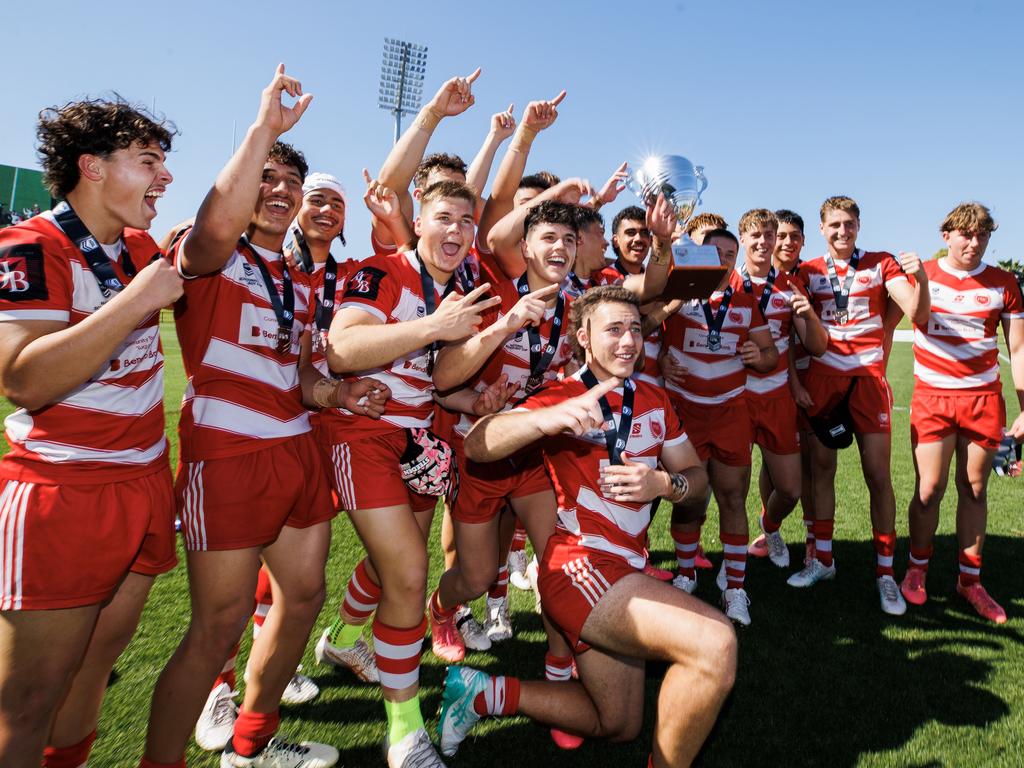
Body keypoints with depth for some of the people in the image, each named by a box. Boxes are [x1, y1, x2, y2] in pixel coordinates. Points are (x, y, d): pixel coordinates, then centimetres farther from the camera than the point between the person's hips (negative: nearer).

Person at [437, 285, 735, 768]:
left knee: (619, 726, 19)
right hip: (581, 566, -8)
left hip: (623, 572, 8)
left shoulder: (655, 401, 13)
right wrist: (550, 417, -39)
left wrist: (663, 484, -9)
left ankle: (487, 694, 26)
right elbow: (477, 445, -20)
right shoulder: (565, 396, -6)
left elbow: (696, 476, 15)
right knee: (714, 642, -27)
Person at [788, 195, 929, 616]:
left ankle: (885, 572, 9)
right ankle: (822, 559, 18)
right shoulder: (808, 272, 7)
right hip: (821, 377, 1)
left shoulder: (882, 264, 4)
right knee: (820, 468, 5)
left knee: (878, 475, -3)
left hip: (869, 379, -1)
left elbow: (917, 314, -8)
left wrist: (920, 276, -25)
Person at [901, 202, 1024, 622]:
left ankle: (970, 580, 20)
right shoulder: (921, 275, 0)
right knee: (929, 489, -2)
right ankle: (916, 570, 17)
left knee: (974, 489, 7)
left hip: (984, 398, 2)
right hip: (932, 396, -1)